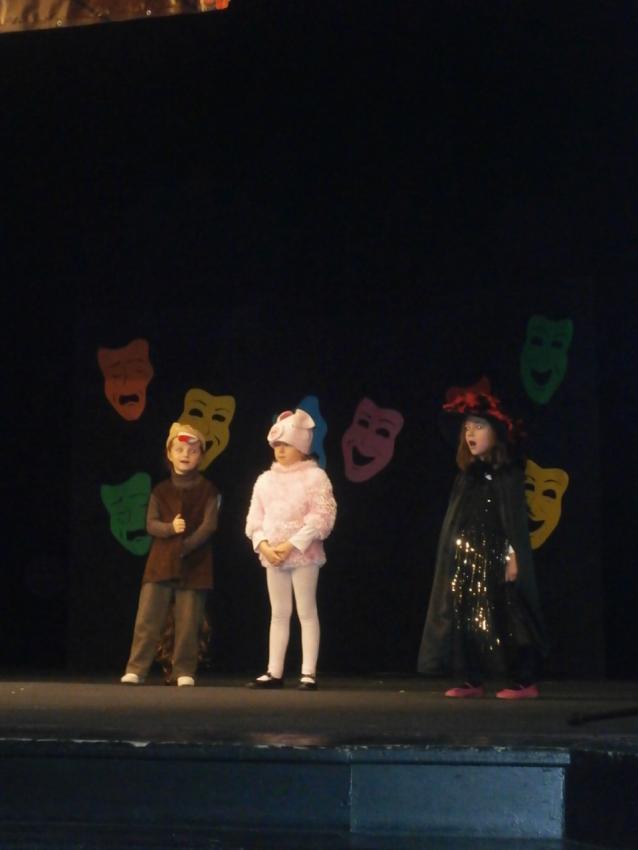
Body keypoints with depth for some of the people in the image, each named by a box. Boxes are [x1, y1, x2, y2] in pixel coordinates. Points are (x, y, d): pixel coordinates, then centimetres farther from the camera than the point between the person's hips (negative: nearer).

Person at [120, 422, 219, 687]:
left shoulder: (207, 490, 4)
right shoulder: (160, 491, 11)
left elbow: (209, 524, -7)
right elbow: (151, 524, 1)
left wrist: (187, 545, -18)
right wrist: (170, 528, -20)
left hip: (194, 563, -2)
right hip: (160, 563, 2)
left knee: (188, 622, 0)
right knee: (147, 618, -4)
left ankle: (184, 671, 9)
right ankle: (135, 669, -1)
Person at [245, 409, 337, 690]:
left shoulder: (314, 476, -6)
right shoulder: (266, 479, 11)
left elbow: (321, 518, -14)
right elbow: (254, 519, 9)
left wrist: (291, 545, -19)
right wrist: (263, 545, -9)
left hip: (303, 554, -5)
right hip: (272, 557, 5)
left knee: (306, 612, -2)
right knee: (278, 614, 10)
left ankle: (309, 673, 0)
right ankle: (274, 672, 12)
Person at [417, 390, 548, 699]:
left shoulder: (508, 473, -5)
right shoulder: (467, 476, 13)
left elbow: (516, 517, -10)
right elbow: (455, 523, 14)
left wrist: (514, 556, -17)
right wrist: (450, 558, 11)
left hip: (495, 558, -7)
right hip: (464, 558, 7)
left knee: (504, 619, -7)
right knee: (465, 618, 3)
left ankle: (526, 682, -2)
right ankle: (473, 681, 9)